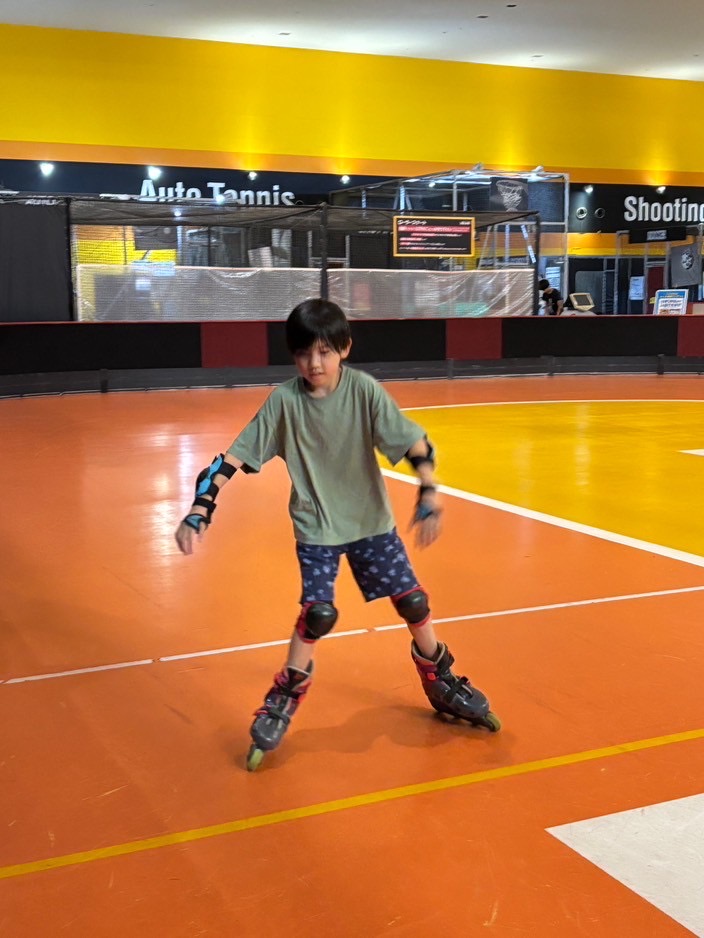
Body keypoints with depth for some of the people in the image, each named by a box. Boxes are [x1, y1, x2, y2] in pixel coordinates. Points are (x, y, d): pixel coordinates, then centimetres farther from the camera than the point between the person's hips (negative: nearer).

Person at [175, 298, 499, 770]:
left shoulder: (364, 390, -18)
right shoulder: (284, 401, -17)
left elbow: (416, 444, -19)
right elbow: (233, 458, -15)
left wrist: (429, 494, -34)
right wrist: (200, 510, -23)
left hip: (371, 518, 1)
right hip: (316, 525, -1)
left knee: (413, 600, 3)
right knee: (319, 612, -15)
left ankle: (442, 682, 29)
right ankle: (284, 700, 9)